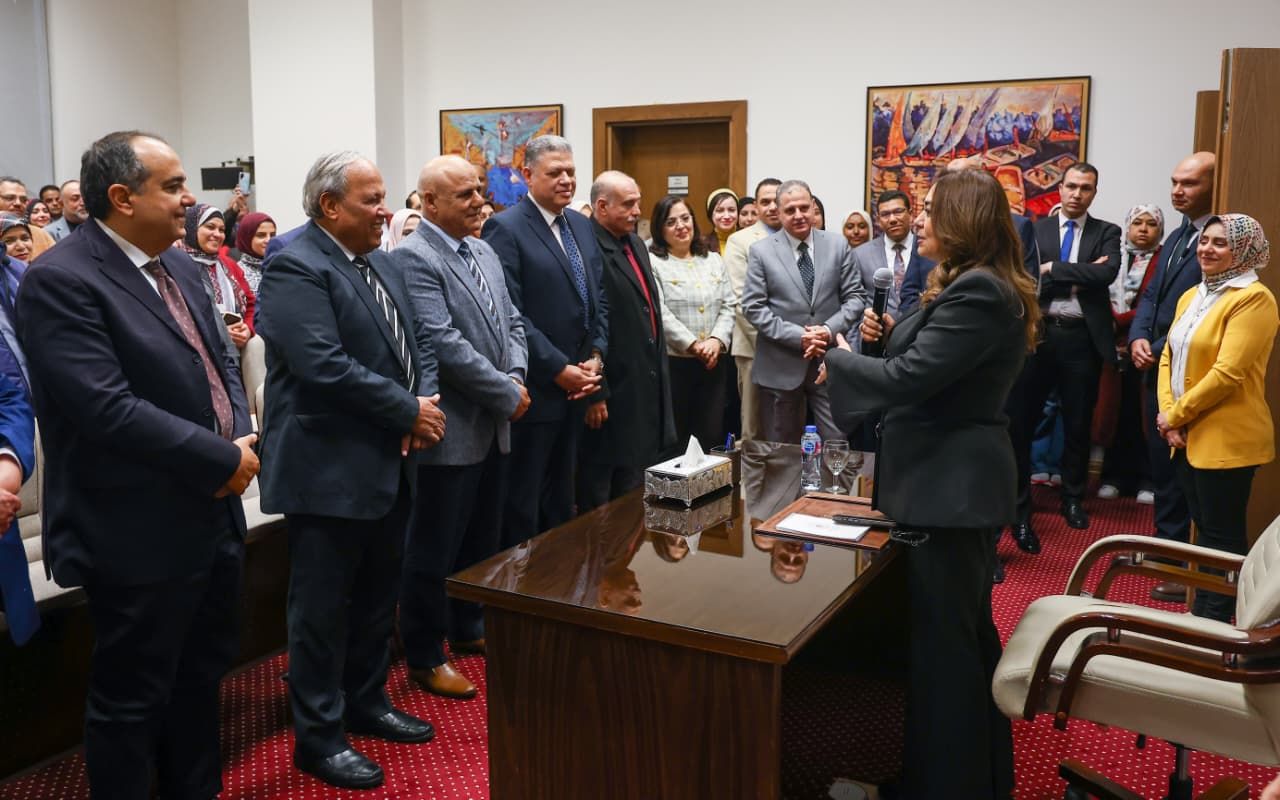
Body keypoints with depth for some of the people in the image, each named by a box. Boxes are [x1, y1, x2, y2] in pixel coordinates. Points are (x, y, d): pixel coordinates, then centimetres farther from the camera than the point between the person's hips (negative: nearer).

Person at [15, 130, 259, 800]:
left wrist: (243, 439, -6)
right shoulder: (61, 280, -18)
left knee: (202, 677, 23)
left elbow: (219, 364, 13)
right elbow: (107, 409, -26)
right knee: (131, 698, 9)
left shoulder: (179, 265, 9)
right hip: (140, 535, -9)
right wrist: (222, 460, -19)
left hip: (212, 517, 9)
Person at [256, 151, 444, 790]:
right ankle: (318, 737, 18)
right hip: (330, 470, -9)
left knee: (377, 596, 19)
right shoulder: (296, 269, -16)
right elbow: (323, 366, -26)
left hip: (389, 463, 9)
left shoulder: (382, 263, 12)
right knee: (323, 606, 4)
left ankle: (367, 703, 36)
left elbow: (417, 342, 14)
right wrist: (410, 410, -17)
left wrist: (425, 402, -6)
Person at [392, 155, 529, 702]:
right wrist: (507, 395, -16)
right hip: (450, 429, -8)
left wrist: (516, 378, -4)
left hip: (494, 427, 9)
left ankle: (468, 629, 37)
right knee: (434, 548, 5)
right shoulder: (413, 257, -16)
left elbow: (511, 322, 15)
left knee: (483, 539, 19)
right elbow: (443, 342, -23)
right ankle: (424, 656, 19)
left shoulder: (484, 252, 12)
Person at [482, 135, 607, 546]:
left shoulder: (582, 225, 12)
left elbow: (598, 298, 15)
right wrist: (560, 369, -17)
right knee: (522, 502, 4)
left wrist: (596, 356, 1)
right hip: (534, 388, -7)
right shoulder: (505, 228, -11)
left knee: (561, 499, 17)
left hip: (577, 386, 7)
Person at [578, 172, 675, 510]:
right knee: (598, 494, 5)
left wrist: (658, 374, 18)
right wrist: (595, 394, -20)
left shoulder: (636, 244, 14)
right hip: (611, 393, -9)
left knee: (633, 491, 19)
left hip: (646, 386, 9)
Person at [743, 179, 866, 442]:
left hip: (830, 361, 1)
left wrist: (830, 329, -14)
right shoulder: (761, 251, -1)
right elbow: (754, 307, -6)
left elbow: (855, 297, 4)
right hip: (780, 366, -1)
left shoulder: (838, 245, 5)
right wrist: (797, 336, -15)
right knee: (782, 450, 9)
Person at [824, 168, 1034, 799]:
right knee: (966, 631, 22)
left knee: (942, 639, 0)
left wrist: (837, 360, -9)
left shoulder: (977, 292, -21)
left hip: (951, 486, -11)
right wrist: (886, 334, 3)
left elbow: (908, 378, -24)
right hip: (957, 480, 11)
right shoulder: (974, 286, 13)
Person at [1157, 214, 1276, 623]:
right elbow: (1169, 357, 12)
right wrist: (1167, 413, -3)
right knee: (1205, 530, 16)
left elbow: (1227, 372, -19)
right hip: (1187, 436, 8)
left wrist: (1175, 415, -12)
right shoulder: (1192, 296, 15)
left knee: (1222, 536, 2)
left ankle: (1215, 622, 13)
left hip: (1227, 440, -8)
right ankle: (1203, 613, 25)